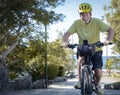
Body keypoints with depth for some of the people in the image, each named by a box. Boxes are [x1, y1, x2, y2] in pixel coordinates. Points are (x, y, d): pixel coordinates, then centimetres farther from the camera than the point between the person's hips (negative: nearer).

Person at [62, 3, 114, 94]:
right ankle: (81, 80, -9)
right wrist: (65, 42, -38)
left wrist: (108, 40, -40)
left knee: (98, 72, -13)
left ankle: (97, 84, 22)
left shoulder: (97, 21, -17)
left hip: (96, 50, -1)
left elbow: (110, 30, -21)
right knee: (81, 58, -32)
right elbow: (67, 34, -16)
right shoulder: (77, 23, -13)